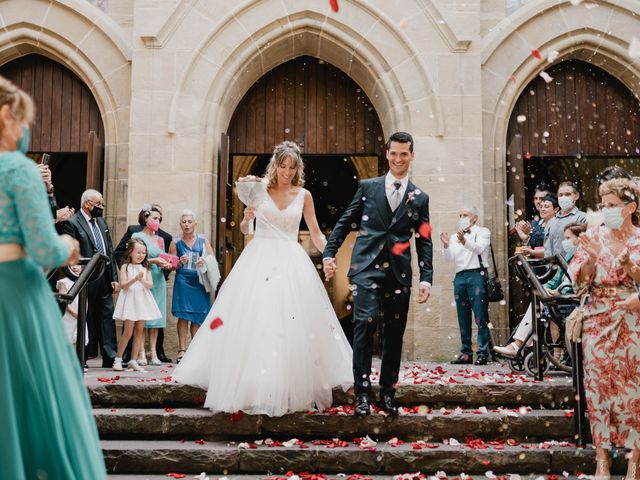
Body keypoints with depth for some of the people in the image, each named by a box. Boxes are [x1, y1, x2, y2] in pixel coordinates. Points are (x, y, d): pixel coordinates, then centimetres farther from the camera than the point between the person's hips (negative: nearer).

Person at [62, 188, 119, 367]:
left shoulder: (101, 222, 14)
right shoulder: (72, 223, -8)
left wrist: (114, 277, 9)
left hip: (105, 280, 6)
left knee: (107, 317, 5)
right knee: (87, 319, 3)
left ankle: (110, 357, 7)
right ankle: (84, 357, 12)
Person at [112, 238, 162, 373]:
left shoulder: (146, 268, 8)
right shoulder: (125, 267, -2)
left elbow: (150, 285, -2)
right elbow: (123, 285, -11)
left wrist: (142, 280, -21)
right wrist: (135, 279, -25)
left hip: (142, 300, 4)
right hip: (130, 300, -4)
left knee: (139, 331, 4)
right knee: (128, 332, -5)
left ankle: (133, 361, 10)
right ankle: (118, 359, 10)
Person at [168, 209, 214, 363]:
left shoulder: (203, 241, 9)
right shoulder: (176, 244, 6)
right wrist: (180, 262, -14)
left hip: (200, 282, 1)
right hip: (183, 282, -1)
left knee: (198, 317, 2)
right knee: (183, 316, -6)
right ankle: (182, 350, -4)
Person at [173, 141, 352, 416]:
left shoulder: (304, 195, 8)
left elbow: (315, 233, 13)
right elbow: (243, 230, 11)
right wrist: (246, 218, -11)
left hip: (291, 262, 1)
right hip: (259, 259, -1)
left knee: (294, 325, -3)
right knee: (251, 319, -6)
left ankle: (292, 390, 9)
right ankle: (250, 387, 3)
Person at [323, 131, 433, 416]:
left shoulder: (420, 198, 12)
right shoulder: (368, 187, 9)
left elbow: (424, 242, 11)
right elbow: (344, 222, 10)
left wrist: (426, 278, 2)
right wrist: (329, 253, -1)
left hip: (399, 272, 2)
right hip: (367, 267, -2)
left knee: (394, 332, 6)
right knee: (365, 323, -15)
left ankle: (387, 392, 20)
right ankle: (362, 392, -7)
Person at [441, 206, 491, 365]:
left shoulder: (483, 232, 7)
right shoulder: (455, 237, 22)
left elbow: (479, 248, -13)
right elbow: (449, 258, 11)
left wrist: (465, 242, -31)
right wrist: (446, 245, -9)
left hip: (477, 275, -5)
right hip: (460, 276, 5)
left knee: (480, 316, -9)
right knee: (463, 318, 6)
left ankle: (483, 353, -9)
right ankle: (466, 353, 10)